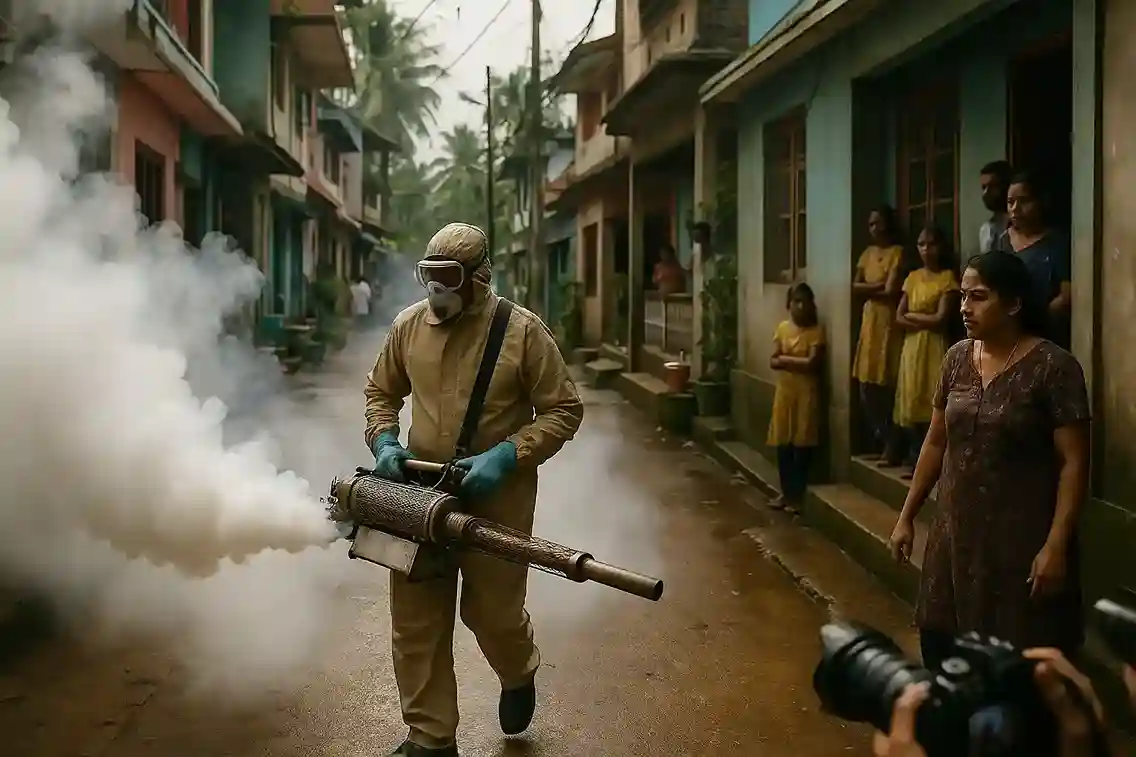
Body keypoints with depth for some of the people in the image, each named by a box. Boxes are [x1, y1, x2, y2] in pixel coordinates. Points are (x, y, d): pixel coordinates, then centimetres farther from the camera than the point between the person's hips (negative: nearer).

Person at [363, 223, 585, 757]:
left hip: (495, 497, -3)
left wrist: (506, 456, -21)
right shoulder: (408, 324, -1)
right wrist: (383, 441, -5)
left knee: (492, 610, 10)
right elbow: (380, 391, 15)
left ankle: (519, 675, 46)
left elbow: (564, 410, -9)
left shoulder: (522, 330, -13)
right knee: (415, 623, 8)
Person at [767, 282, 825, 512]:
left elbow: (812, 363, -17)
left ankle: (798, 495, 9)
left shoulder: (815, 332, -8)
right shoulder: (782, 328, 6)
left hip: (806, 394, -4)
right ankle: (786, 492, 19)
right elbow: (773, 361, 1)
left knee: (802, 446, 0)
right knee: (783, 445, 8)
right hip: (785, 392, 4)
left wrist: (785, 359, -8)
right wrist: (797, 361, -15)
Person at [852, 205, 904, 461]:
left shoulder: (898, 252, -6)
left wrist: (868, 290, 1)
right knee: (867, 387, 7)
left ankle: (890, 445, -3)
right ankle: (876, 443, 16)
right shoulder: (868, 253, 15)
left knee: (887, 385, -8)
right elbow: (855, 287, 7)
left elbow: (891, 292, -13)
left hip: (889, 322, -7)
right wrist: (878, 285, -7)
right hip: (869, 320, 7)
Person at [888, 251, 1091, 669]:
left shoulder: (1054, 367, -13)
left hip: (1022, 540, -5)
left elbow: (1073, 463, -14)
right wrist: (906, 516, 11)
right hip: (955, 533, 5)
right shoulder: (957, 358, 4)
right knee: (938, 643, 10)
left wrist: (1056, 545, -20)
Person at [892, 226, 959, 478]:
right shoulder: (913, 277, 13)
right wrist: (924, 322, -7)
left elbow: (941, 319, -12)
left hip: (935, 348, -6)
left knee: (932, 404, -9)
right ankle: (915, 460, 11)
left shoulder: (948, 277, -4)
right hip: (912, 347, 6)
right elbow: (899, 318, 7)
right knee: (911, 403, 4)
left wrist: (912, 316, 0)